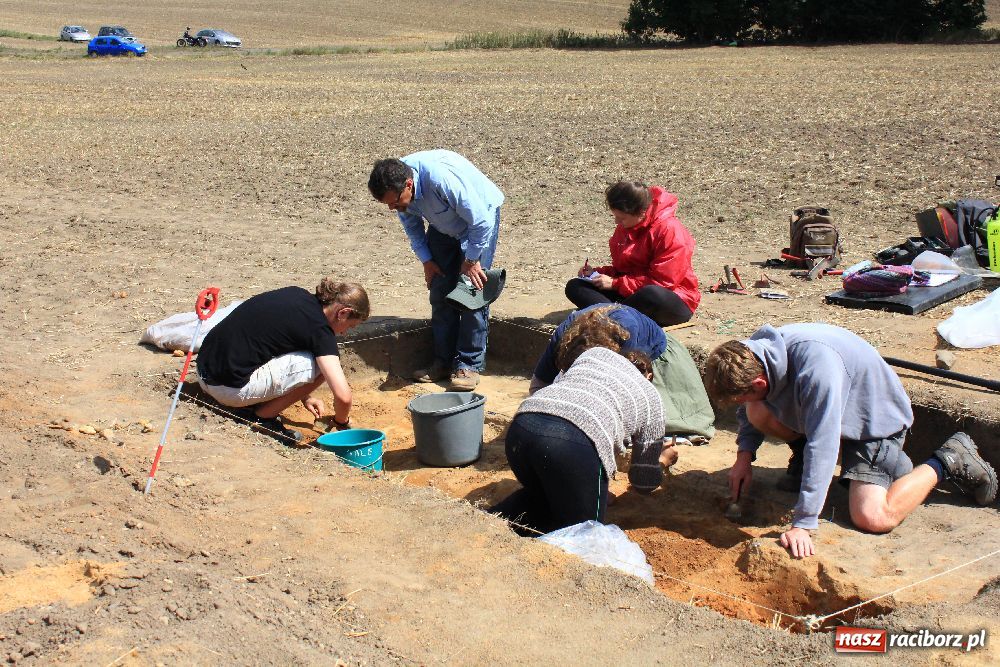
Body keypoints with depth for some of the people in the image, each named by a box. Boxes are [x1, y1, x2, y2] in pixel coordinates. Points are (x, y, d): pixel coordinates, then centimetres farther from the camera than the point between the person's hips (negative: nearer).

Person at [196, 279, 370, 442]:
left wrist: (303, 395, 26)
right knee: (323, 365, -6)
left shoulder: (296, 295, 11)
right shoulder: (319, 327, -11)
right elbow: (343, 396, -17)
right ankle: (260, 417, 2)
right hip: (231, 387, -9)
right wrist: (342, 423, 7)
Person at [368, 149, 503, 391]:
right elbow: (411, 224, 2)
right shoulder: (396, 186, -20)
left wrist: (471, 259, -19)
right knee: (440, 291, 1)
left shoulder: (443, 179, -42)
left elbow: (480, 222, -30)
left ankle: (469, 365, -7)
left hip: (480, 217, -6)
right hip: (443, 225, 6)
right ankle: (443, 362, 10)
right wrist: (426, 259, -1)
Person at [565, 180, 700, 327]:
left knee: (653, 294, -44)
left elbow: (662, 281, -20)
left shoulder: (669, 230, -17)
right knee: (574, 287, -9)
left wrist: (615, 283, -19)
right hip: (631, 293, 7)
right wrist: (596, 272, -2)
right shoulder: (624, 228, 7)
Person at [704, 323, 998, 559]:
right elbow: (751, 409, 5)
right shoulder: (754, 351, -18)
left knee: (871, 517, -20)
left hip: (877, 418, -7)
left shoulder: (817, 365, -41)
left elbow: (823, 445, -42)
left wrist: (802, 524, -40)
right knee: (758, 414, -16)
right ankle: (804, 457, 13)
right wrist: (744, 456, -7)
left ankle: (948, 462, 2)